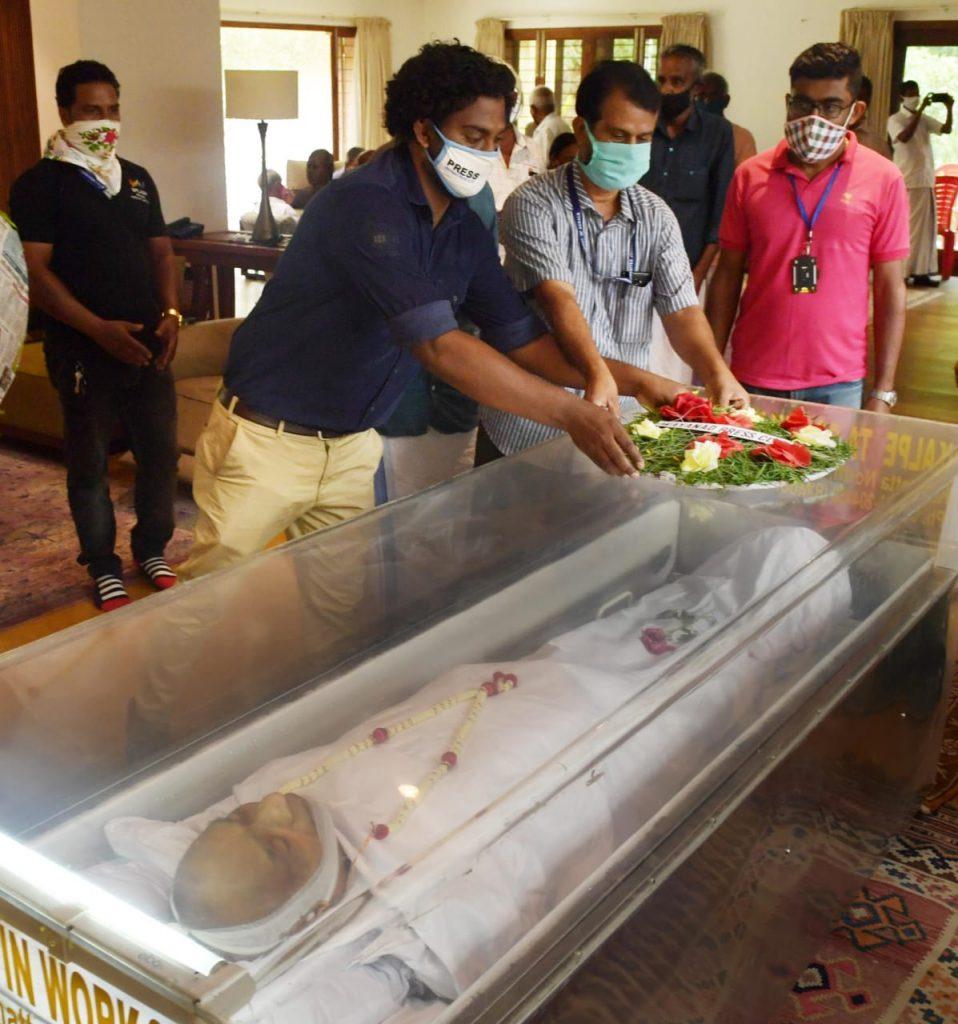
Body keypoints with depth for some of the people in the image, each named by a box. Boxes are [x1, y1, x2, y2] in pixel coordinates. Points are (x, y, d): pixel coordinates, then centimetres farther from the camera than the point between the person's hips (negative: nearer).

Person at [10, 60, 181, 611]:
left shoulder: (138, 179, 13)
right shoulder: (39, 184, -4)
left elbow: (161, 251, 16)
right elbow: (35, 271, -11)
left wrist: (170, 313, -2)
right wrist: (99, 329, -20)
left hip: (149, 346, 5)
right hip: (84, 352, -5)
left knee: (161, 451, 9)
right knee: (90, 464, 5)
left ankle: (153, 549, 28)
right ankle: (104, 567, 21)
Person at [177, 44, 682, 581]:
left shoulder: (467, 229, 3)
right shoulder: (367, 205, -23)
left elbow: (520, 337, 6)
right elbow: (439, 347, -31)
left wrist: (630, 378, -6)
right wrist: (571, 412, -31)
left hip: (353, 449, 7)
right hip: (267, 440, -7)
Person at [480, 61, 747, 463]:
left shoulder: (656, 216, 5)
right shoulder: (533, 205, -10)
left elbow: (681, 309, -3)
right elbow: (558, 297, -24)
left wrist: (717, 373, -22)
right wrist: (597, 373, -39)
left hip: (617, 423, 4)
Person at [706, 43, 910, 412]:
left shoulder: (883, 180, -2)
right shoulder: (751, 175, 3)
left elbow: (890, 289, -1)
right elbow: (727, 277, 7)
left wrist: (883, 393, -4)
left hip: (838, 383, -1)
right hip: (752, 378, 1)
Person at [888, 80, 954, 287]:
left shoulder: (924, 119, 14)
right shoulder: (895, 120, -4)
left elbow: (947, 129, 8)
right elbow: (904, 137, -22)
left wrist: (949, 108, -6)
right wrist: (920, 110, -23)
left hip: (926, 180, 7)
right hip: (908, 182, -7)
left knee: (926, 226, 6)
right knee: (907, 227, -7)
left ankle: (920, 272, 10)